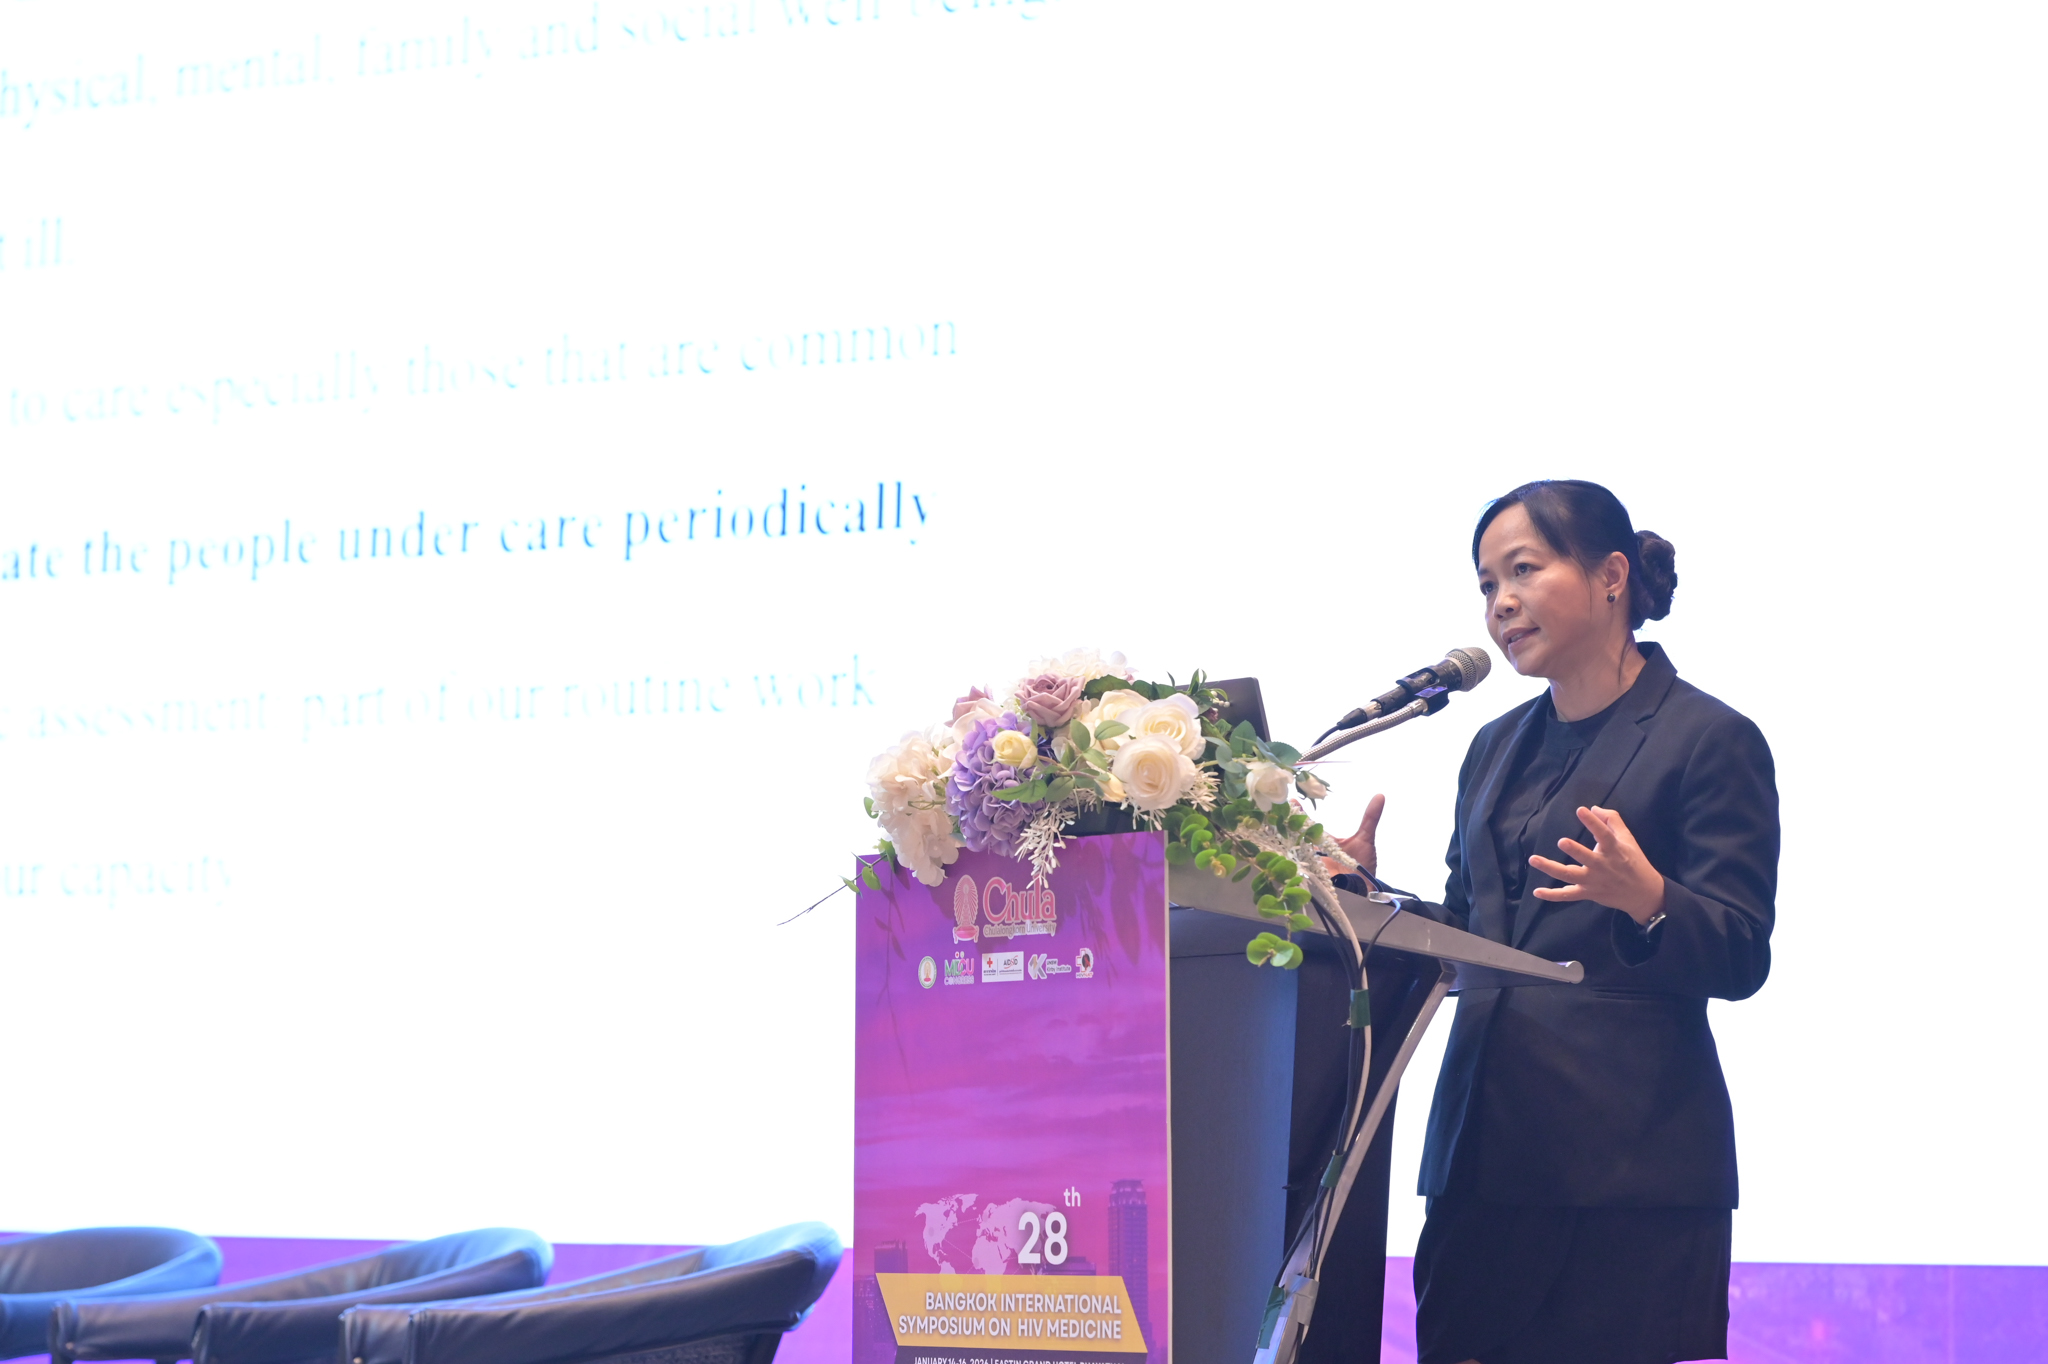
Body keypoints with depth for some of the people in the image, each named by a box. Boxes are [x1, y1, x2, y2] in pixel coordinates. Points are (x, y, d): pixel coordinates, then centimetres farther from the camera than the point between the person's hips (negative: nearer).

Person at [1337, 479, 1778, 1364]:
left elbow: (1740, 961, -8)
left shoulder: (1709, 741, -2)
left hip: (1628, 1155, -6)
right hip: (1486, 1142, 6)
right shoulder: (1498, 747, 20)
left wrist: (1645, 898, -27)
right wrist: (1365, 890, 8)